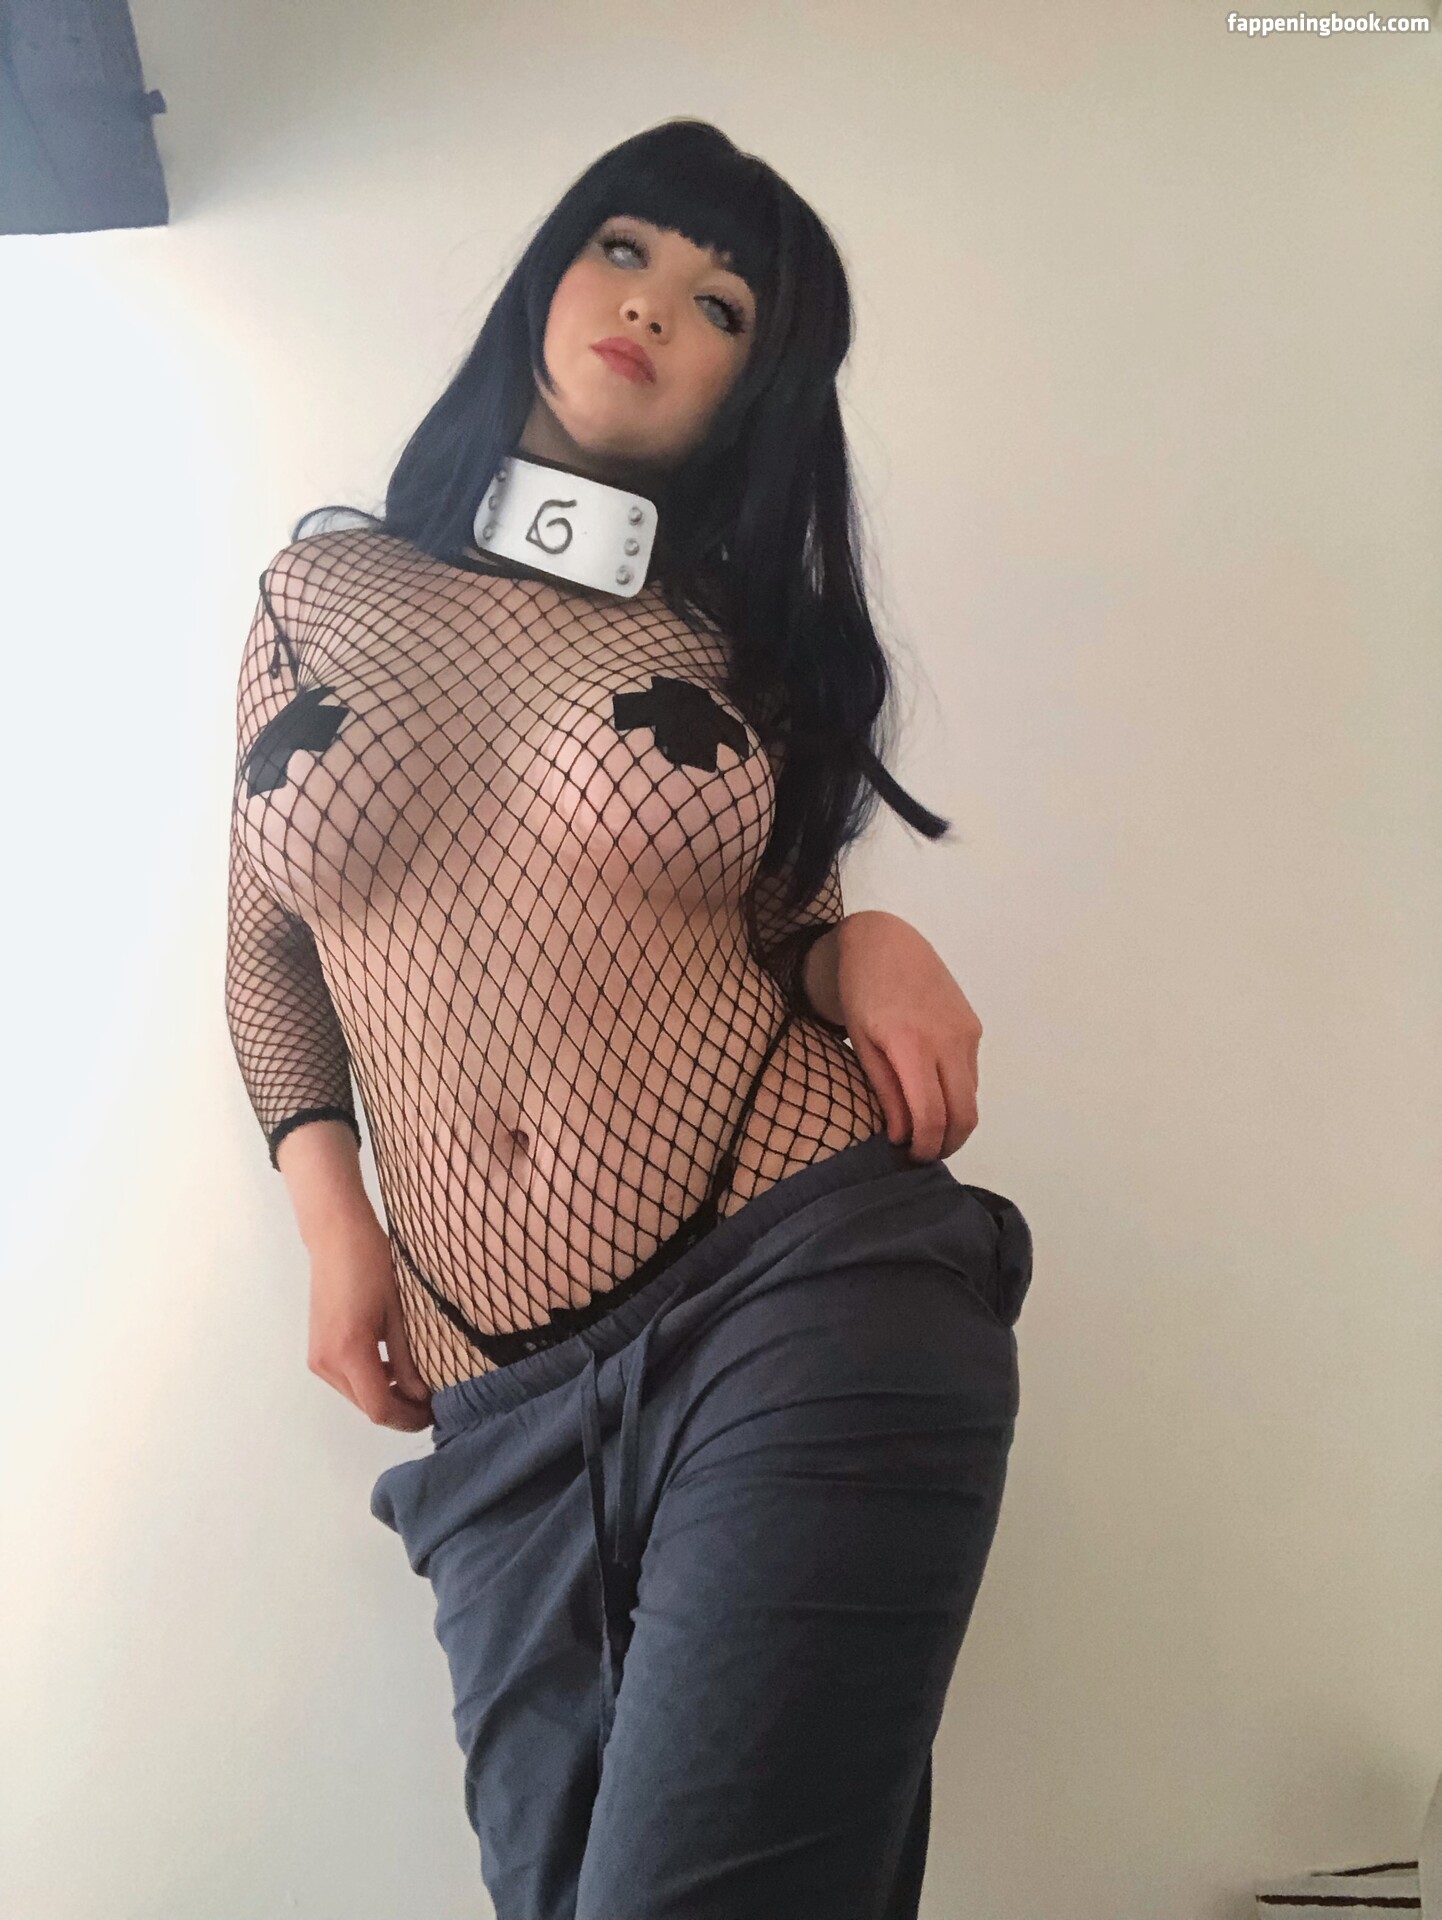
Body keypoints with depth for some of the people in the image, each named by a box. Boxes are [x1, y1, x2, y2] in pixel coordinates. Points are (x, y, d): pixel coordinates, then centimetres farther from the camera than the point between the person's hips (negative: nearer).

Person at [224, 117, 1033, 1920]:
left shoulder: (745, 642, 11)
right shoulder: (327, 586, 13)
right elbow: (268, 953, 18)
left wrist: (859, 947, -4)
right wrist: (328, 1213, 4)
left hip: (807, 1295, -1)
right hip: (497, 1398, 2)